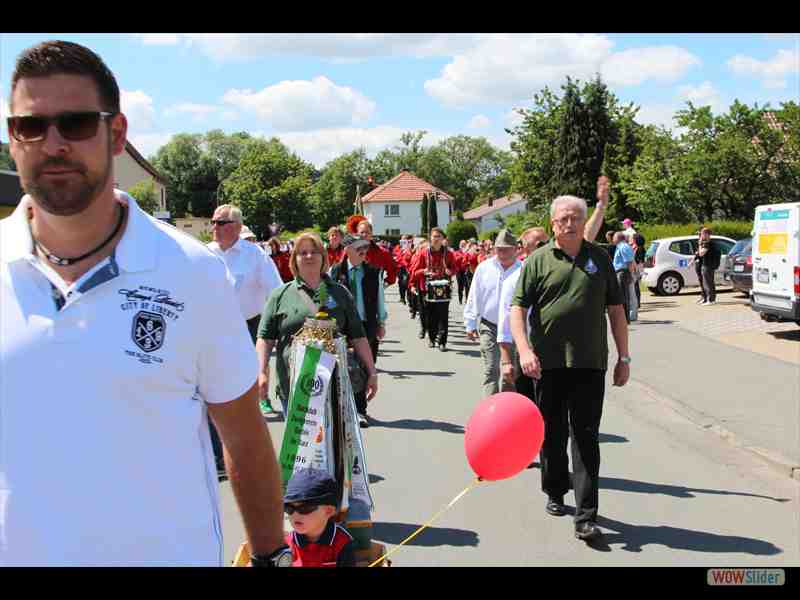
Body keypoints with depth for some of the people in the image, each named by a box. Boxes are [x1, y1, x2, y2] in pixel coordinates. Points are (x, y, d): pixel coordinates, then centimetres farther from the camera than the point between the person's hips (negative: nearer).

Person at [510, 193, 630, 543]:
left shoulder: (599, 259, 9)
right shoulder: (538, 261, 3)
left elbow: (616, 310, 12)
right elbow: (518, 307, -3)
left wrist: (623, 358, 9)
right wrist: (524, 350, -17)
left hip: (590, 363, 1)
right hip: (548, 362, 0)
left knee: (586, 438, -2)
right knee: (552, 434, 12)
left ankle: (586, 517, -1)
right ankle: (555, 493, 32)